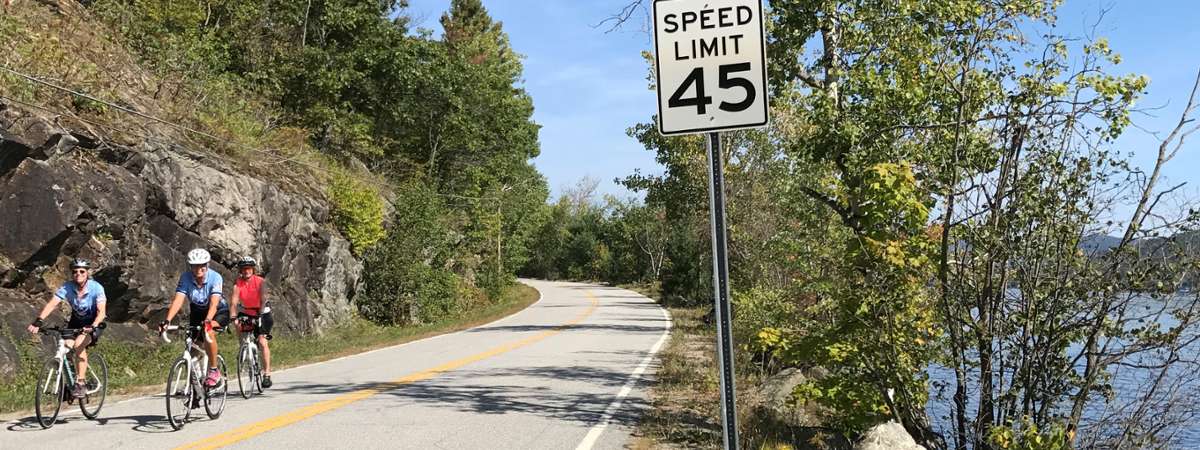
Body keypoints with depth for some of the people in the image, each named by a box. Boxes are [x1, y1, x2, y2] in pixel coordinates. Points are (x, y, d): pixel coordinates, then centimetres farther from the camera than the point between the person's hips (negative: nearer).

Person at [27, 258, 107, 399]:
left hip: (93, 323, -4)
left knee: (79, 344, -28)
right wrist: (38, 321, -42)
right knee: (67, 346, -16)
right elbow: (52, 304, -27)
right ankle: (79, 376, 10)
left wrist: (93, 326, -48)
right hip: (76, 321, 4)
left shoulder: (96, 288, -24)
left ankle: (80, 383, -20)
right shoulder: (67, 287, -17)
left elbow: (101, 312, -30)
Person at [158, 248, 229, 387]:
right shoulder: (186, 278, -20)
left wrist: (207, 322, -55)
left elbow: (214, 303, -39)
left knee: (209, 332, -32)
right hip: (197, 312, 4)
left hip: (219, 312, -4)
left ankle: (214, 371, -17)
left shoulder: (215, 277, -28)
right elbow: (178, 300, -30)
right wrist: (167, 321, -44)